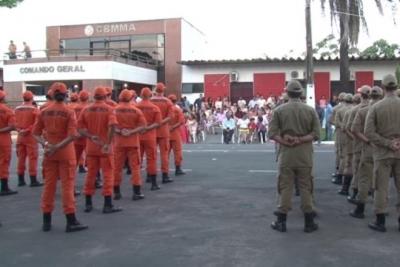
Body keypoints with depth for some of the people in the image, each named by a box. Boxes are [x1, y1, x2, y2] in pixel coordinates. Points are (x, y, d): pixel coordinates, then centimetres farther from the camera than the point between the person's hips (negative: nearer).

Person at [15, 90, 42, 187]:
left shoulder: (17, 109, 8)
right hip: (31, 136, -6)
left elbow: (14, 122, 3)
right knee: (32, 158, -2)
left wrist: (20, 130, -7)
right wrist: (28, 130, -13)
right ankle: (33, 181, -1)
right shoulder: (34, 110, -10)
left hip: (20, 136, 6)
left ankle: (21, 180, 17)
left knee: (21, 158, 13)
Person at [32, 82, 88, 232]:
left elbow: (36, 133, 3)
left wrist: (45, 144, -6)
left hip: (49, 153, 4)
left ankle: (46, 221, 18)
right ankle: (71, 222, 5)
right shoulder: (69, 112, -9)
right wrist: (57, 147, -16)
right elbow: (72, 135, -19)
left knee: (49, 185, 11)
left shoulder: (44, 112, 4)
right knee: (67, 185, 1)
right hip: (65, 153, -4)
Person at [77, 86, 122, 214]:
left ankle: (88, 203, 19)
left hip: (91, 147, 4)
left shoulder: (86, 109, 6)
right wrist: (108, 143, -23)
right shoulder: (109, 109, -7)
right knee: (107, 175, 2)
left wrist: (90, 136, -8)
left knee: (90, 174, 13)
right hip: (105, 147, -4)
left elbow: (79, 127, -1)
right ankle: (107, 205, 2)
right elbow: (112, 126, -22)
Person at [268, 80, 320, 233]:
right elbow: (316, 134, -4)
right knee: (305, 188, 7)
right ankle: (309, 223, 14)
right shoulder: (310, 110, 1)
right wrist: (300, 140, -8)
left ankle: (281, 222, 12)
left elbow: (272, 133, -8)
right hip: (305, 155, 1)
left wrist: (286, 142, -8)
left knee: (285, 188, 6)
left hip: (286, 154, 0)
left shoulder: (279, 110, -2)